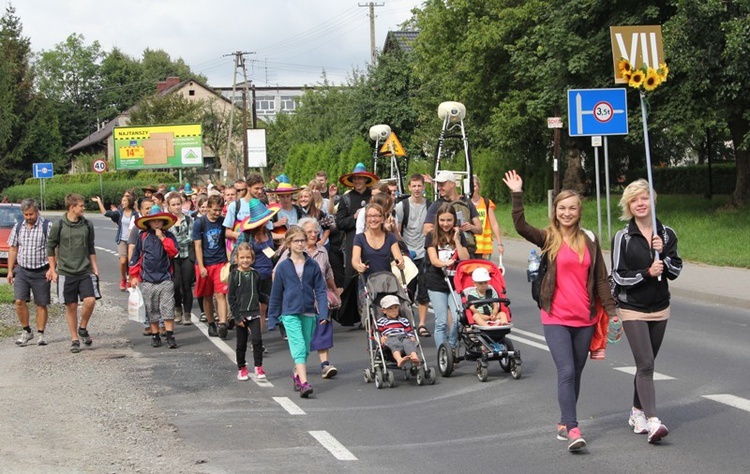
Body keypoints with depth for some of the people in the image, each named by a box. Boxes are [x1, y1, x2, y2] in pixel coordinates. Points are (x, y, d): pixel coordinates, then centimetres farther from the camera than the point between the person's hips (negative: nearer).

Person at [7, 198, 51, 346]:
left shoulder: (47, 227, -5)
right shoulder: (18, 227, 8)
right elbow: (12, 249, 13)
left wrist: (51, 269, -14)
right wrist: (10, 271, 10)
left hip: (41, 272, -3)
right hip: (22, 270, 3)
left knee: (41, 304, 3)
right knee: (19, 301, -7)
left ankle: (41, 334, 13)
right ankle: (26, 331, 8)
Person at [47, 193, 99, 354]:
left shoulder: (87, 225, 5)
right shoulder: (59, 226, -5)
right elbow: (50, 247, 5)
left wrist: (95, 268, 10)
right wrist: (53, 270, 4)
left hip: (85, 272, 2)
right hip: (66, 273, -2)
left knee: (90, 300, -14)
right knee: (71, 306, 2)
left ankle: (83, 328, 11)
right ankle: (74, 339, 14)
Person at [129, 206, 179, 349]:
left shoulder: (169, 236, 4)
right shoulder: (143, 237, 6)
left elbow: (173, 252, -10)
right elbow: (135, 256, 9)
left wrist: (162, 238, -13)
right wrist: (134, 276, 7)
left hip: (165, 279, -1)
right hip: (147, 280, 1)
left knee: (168, 309, -6)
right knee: (151, 310, 7)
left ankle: (170, 336, -3)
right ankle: (155, 336, 17)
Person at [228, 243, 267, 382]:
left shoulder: (255, 274, 4)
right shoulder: (234, 275, -6)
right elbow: (231, 297, -6)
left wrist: (269, 300, -3)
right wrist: (237, 316, -11)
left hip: (254, 313, 2)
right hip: (240, 315, -2)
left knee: (257, 340, -11)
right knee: (241, 343, 8)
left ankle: (258, 368, -2)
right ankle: (241, 368, 23)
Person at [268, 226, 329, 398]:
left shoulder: (313, 266, 4)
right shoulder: (283, 267, 0)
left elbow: (320, 290, 4)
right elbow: (276, 294, 6)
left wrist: (323, 313, -7)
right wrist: (273, 318, 8)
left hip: (309, 313, 3)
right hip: (290, 313, -3)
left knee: (305, 349, 12)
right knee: (299, 348, -14)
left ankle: (297, 375, 34)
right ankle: (304, 383, -22)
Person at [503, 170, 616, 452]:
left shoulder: (589, 240, 8)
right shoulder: (547, 238, 0)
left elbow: (600, 279, 10)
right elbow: (520, 226, -17)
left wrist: (611, 311, 6)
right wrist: (517, 195, -25)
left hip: (584, 318, 4)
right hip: (556, 318, -4)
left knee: (576, 373, 11)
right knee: (566, 372, -13)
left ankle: (564, 423, 24)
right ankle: (573, 430, -14)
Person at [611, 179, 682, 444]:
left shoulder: (667, 234, 4)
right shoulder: (623, 237, -6)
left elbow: (675, 271, 3)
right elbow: (618, 276, -8)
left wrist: (662, 253, -14)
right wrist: (648, 273, -19)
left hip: (660, 309, 4)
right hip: (633, 310, -4)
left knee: (646, 363, 13)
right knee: (645, 364, -14)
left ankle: (637, 412, 29)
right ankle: (652, 422, -20)